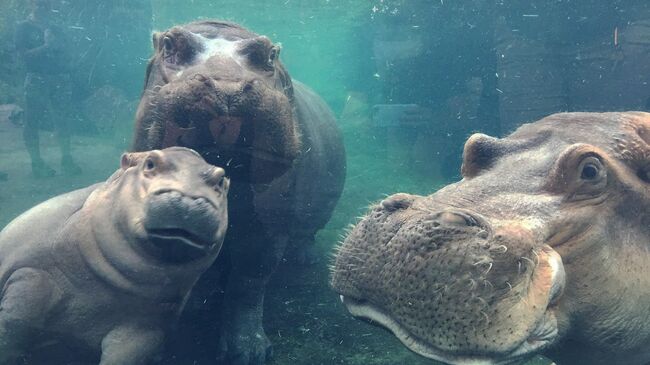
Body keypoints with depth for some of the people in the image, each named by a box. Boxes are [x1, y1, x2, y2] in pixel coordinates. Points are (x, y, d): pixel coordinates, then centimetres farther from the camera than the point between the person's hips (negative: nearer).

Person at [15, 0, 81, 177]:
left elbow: (64, 53, 18)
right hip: (36, 80, -4)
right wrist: (46, 46, -14)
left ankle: (67, 159, 6)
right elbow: (24, 54, -6)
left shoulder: (56, 29, 18)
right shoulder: (23, 28, 4)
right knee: (32, 121, -3)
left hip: (59, 79, 4)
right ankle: (37, 163, 2)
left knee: (62, 120, 1)